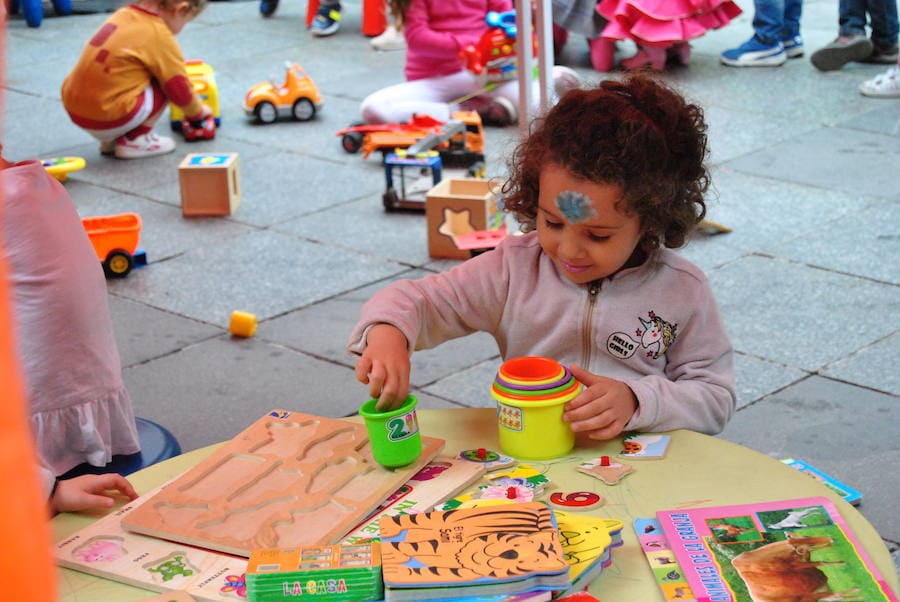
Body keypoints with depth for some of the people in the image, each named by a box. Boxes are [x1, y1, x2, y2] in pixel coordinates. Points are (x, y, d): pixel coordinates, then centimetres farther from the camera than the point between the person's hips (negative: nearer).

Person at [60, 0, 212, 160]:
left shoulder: (123, 14, 12)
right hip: (107, 120, -8)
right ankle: (134, 140, 4)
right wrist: (197, 112, 21)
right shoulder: (160, 36, -10)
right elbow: (179, 87, 0)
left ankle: (111, 139, 19)